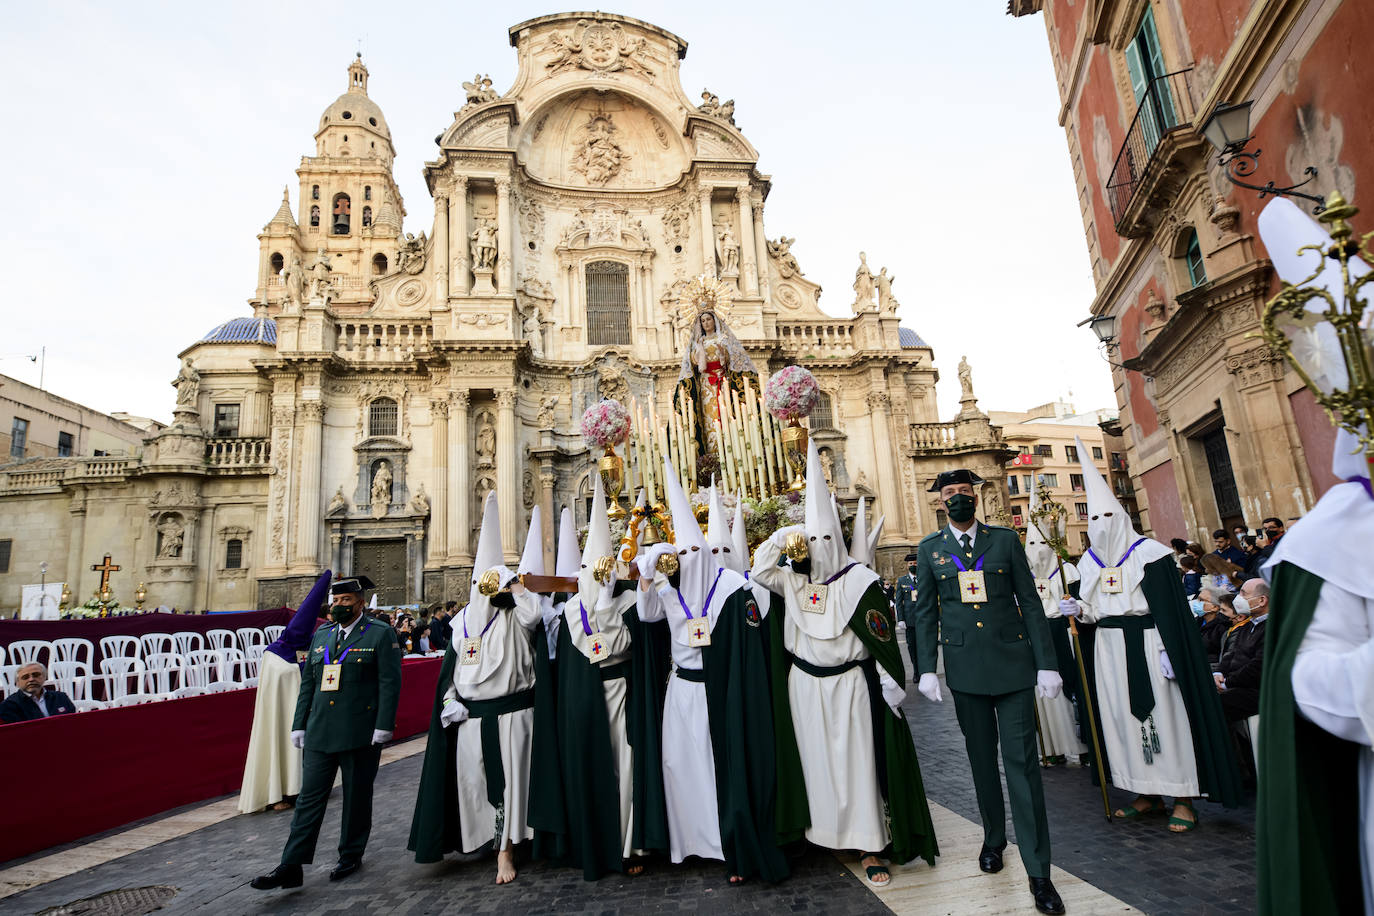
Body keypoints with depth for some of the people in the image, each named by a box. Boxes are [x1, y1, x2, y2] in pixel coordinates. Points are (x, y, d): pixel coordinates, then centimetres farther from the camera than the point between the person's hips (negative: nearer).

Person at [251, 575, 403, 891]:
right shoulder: (321, 635, 12)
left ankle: (351, 856, 26)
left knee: (356, 797, 9)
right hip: (319, 733, 5)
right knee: (309, 798, 6)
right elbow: (308, 683, 16)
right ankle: (291, 867, 11)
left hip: (360, 734, -4)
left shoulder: (380, 635, -5)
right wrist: (299, 724, 11)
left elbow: (390, 683, -10)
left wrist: (383, 726, -15)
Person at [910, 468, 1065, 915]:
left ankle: (1039, 872, 6)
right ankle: (993, 838, 33)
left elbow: (1030, 603, 3)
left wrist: (1047, 663, -2)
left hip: (1012, 663, -1)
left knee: (1022, 760, -2)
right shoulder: (929, 549, 5)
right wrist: (926, 669, 0)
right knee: (982, 759, 13)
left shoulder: (1006, 540, 3)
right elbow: (925, 612, 6)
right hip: (965, 668, 1)